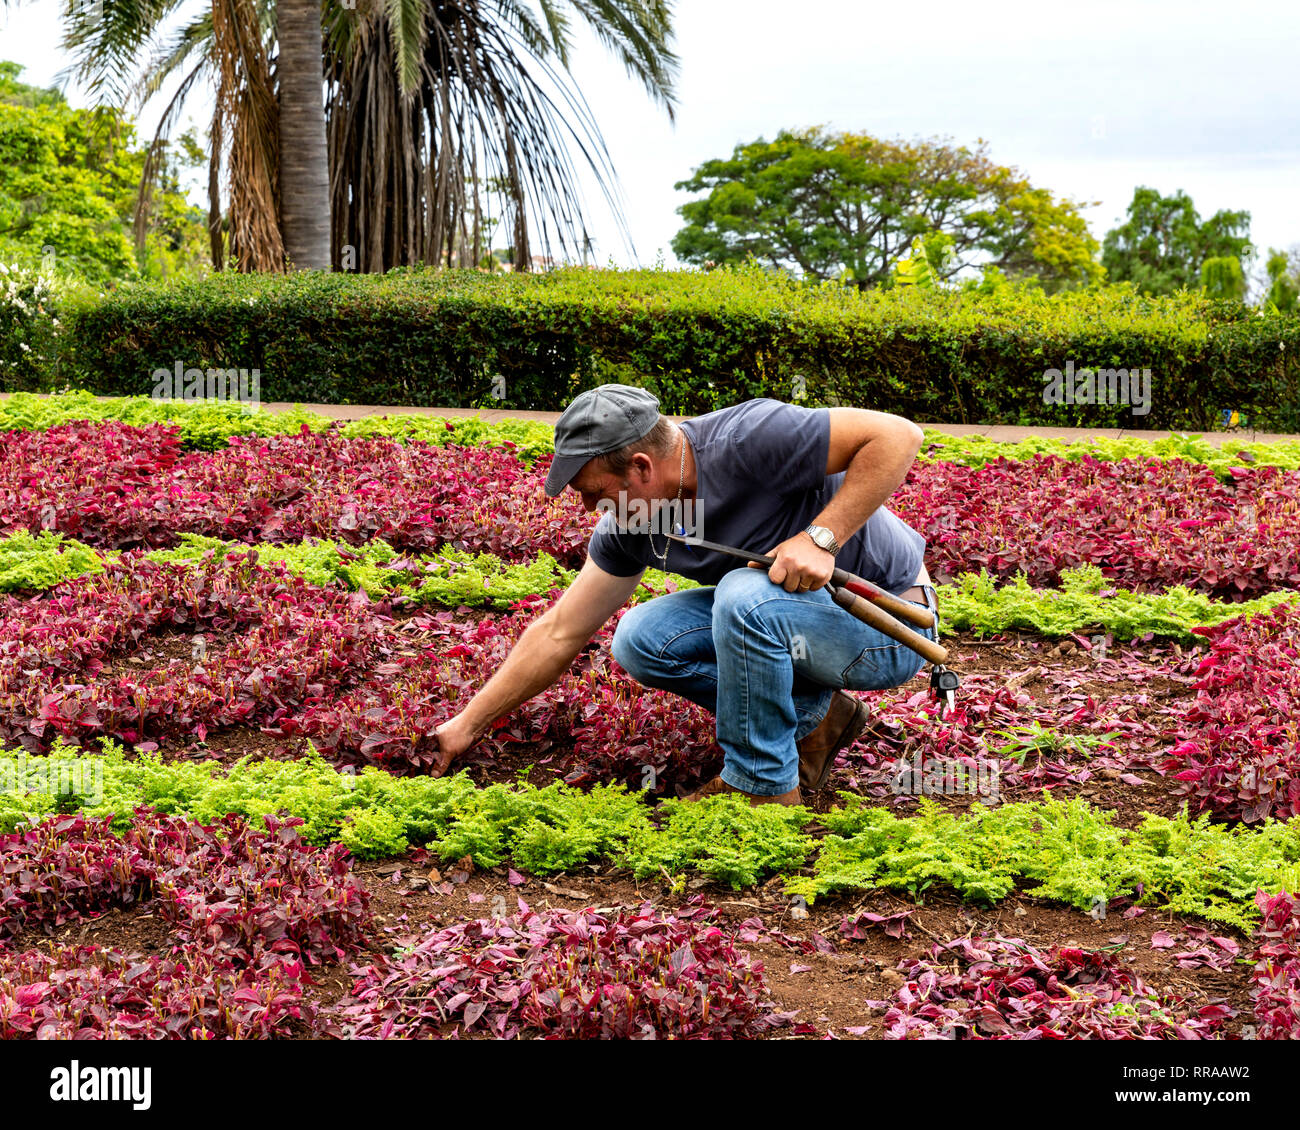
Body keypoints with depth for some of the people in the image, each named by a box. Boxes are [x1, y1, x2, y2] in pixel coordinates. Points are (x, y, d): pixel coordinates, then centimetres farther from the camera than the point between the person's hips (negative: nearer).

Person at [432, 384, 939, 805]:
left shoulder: (746, 439, -28)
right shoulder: (629, 522, -5)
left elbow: (898, 435, -28)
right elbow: (559, 633, 2)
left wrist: (821, 537, -32)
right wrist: (469, 723, 4)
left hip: (888, 624, -7)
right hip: (782, 617, 7)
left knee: (745, 598, -33)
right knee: (639, 641, -7)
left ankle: (766, 789, -14)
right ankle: (813, 718, 6)